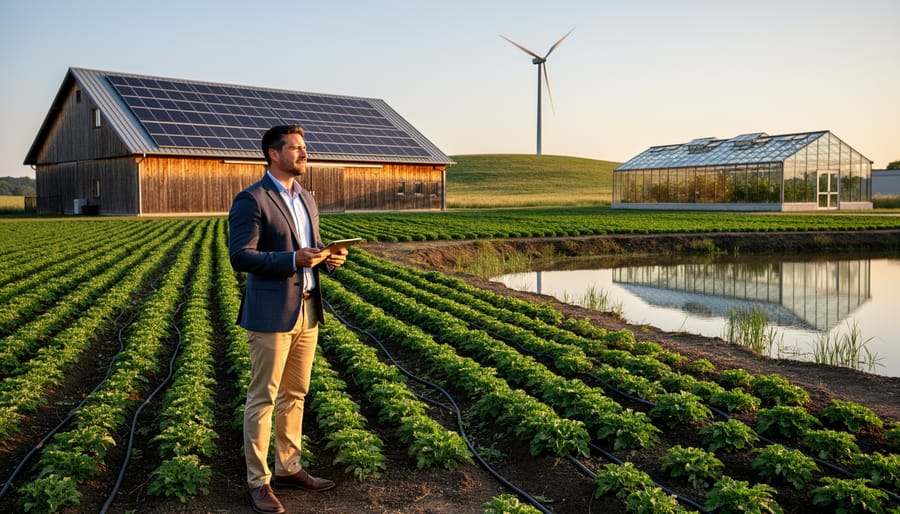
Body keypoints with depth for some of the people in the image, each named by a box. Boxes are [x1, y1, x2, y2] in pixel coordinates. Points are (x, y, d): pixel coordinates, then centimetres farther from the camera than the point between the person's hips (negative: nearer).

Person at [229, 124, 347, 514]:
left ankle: (288, 469, 27)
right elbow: (240, 256, -17)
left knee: (294, 394, 15)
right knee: (263, 397, 1)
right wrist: (293, 260, -26)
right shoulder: (251, 200, -11)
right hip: (271, 313, -8)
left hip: (307, 310, 8)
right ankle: (258, 481, 11)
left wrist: (329, 256, -1)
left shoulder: (306, 199, 14)